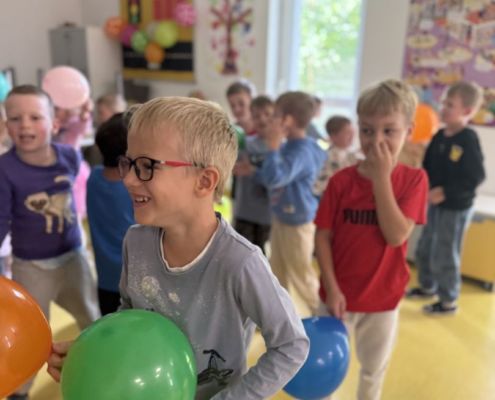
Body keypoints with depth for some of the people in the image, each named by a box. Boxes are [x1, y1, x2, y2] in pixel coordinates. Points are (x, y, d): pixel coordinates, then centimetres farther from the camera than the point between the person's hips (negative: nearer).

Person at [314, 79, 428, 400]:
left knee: (375, 369, 23)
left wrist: (381, 178, -27)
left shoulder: (414, 180, -11)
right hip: (340, 294, 0)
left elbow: (397, 236, -23)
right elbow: (323, 237, -8)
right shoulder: (342, 180, -11)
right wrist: (331, 288, -14)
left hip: (384, 297, 1)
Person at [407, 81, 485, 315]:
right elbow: (428, 167, 10)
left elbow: (475, 178, -23)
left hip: (456, 208, -8)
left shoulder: (468, 140, -19)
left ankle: (448, 301, 22)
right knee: (424, 249, 20)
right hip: (436, 204, 8)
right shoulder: (440, 136, 3)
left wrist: (445, 192, -25)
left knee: (444, 256, 3)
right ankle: (427, 286, 42)